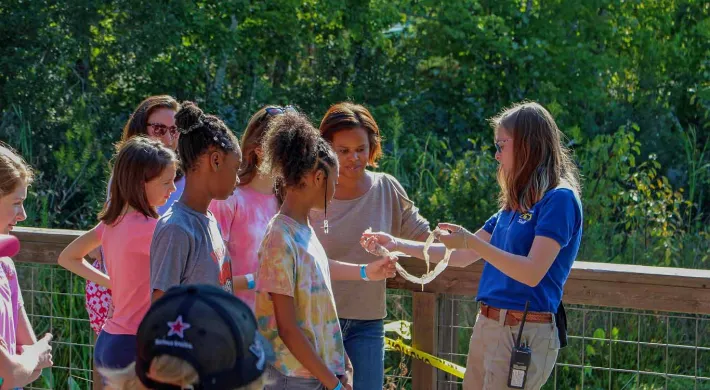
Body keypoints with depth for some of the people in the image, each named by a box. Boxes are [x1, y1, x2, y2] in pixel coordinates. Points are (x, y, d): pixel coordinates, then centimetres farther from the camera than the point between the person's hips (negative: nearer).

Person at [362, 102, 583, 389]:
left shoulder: (559, 199, -11)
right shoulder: (515, 204, 17)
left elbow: (532, 273, -20)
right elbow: (461, 257, 23)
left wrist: (472, 241, -22)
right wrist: (396, 245, 19)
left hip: (525, 332, -9)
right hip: (488, 324, 9)